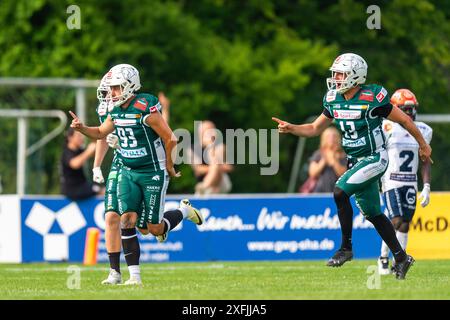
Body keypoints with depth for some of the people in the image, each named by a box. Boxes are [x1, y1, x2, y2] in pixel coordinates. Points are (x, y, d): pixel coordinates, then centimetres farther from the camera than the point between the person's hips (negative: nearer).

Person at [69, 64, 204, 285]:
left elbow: (170, 139, -16)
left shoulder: (146, 109, -21)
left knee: (154, 229, 0)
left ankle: (185, 211, 30)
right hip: (128, 173, 6)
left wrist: (168, 167, -5)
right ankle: (135, 275, -4)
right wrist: (81, 128, 1)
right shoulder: (115, 111, 2)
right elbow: (100, 133, 20)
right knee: (127, 221, -9)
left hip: (153, 173, -6)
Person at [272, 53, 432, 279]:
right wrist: (291, 128, -7)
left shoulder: (371, 99, -19)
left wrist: (423, 145, 2)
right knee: (372, 214, 12)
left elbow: (404, 120, -8)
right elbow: (315, 129, 11)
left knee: (340, 192, -22)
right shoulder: (334, 100, 1)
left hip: (375, 159, -8)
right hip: (356, 162, 8)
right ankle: (400, 257, 25)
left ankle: (346, 248, -11)